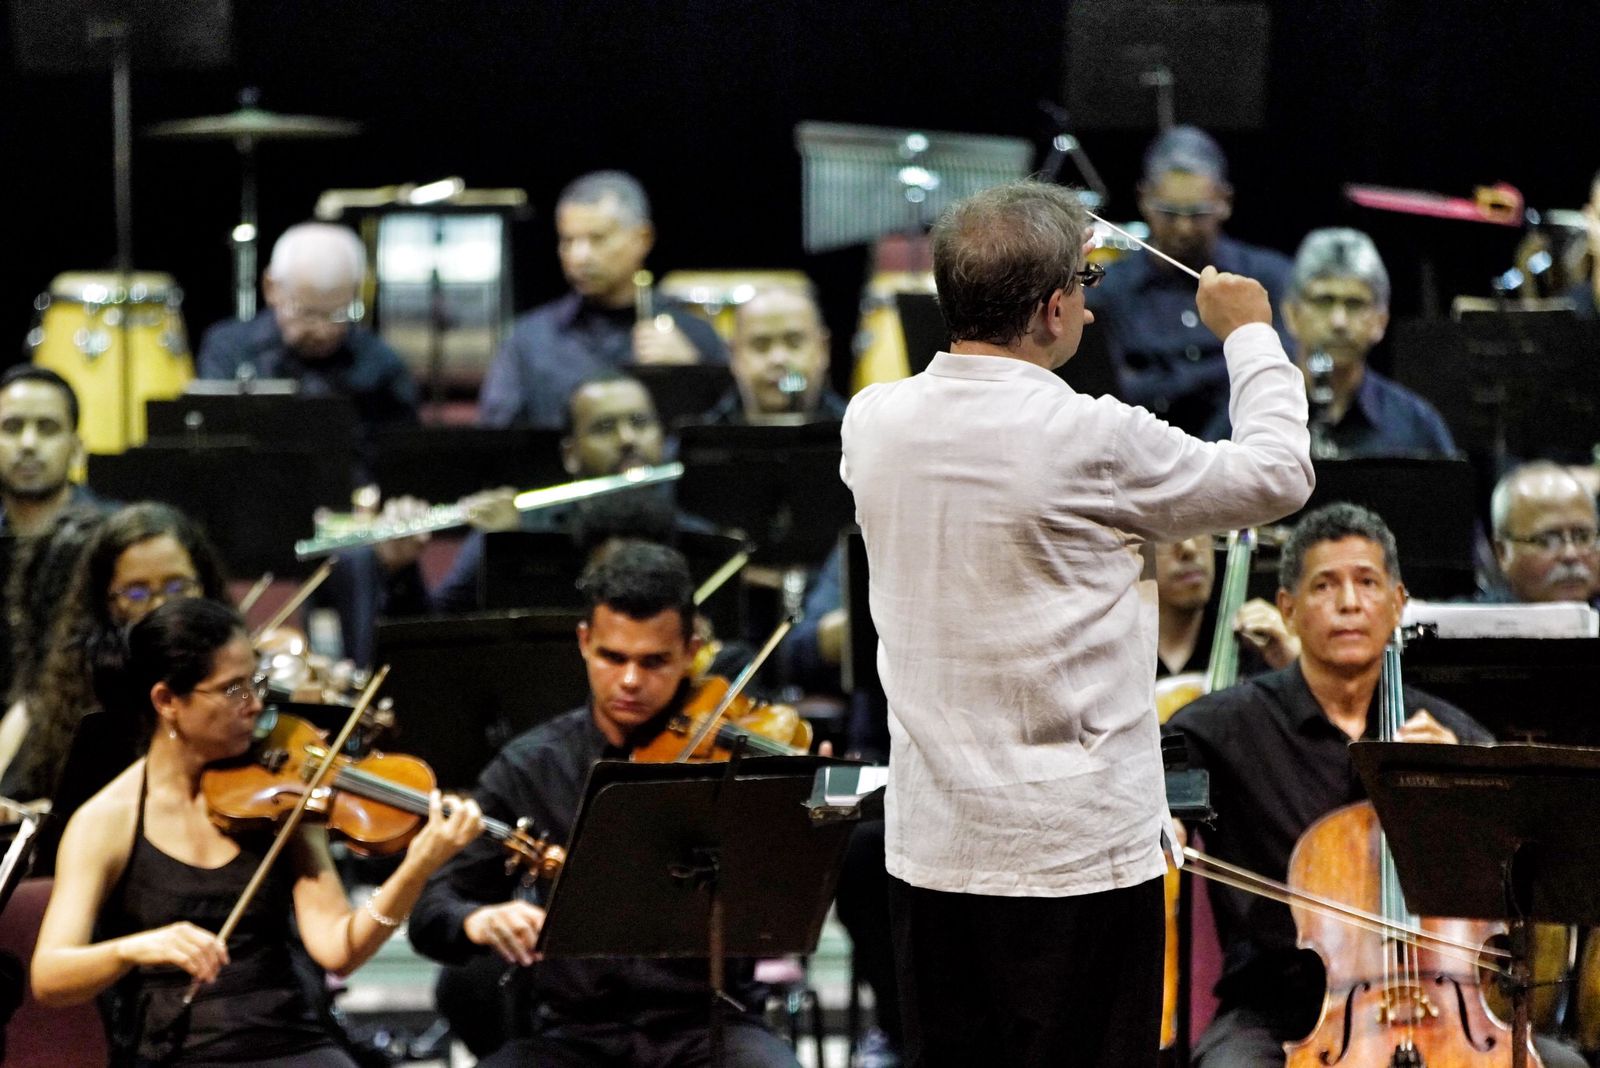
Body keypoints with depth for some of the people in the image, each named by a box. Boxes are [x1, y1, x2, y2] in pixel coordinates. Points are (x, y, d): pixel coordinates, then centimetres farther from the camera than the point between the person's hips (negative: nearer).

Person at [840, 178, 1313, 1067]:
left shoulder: (871, 420, -1)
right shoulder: (1091, 441, -17)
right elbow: (1278, 478, -3)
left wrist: (1027, 277, 33)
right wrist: (1250, 334, 13)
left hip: (927, 852, 6)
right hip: (1076, 858, -6)